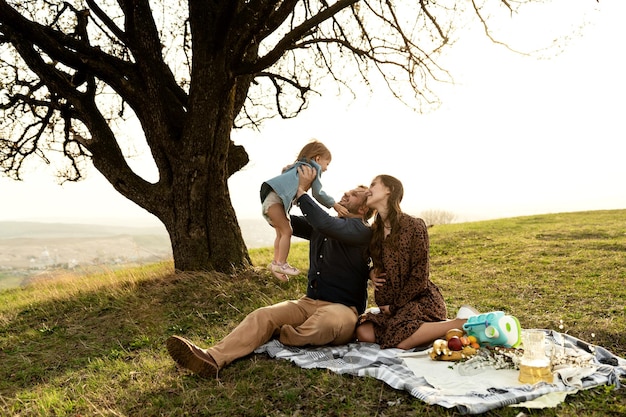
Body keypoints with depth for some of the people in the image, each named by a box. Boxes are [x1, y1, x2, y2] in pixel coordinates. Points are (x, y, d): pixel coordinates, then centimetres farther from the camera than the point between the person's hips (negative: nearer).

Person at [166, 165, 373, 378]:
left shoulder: (360, 230, -8)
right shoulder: (319, 227, 15)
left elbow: (326, 224, -29)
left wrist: (301, 191, -18)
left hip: (343, 309, -6)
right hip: (310, 303, 6)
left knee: (327, 320, -41)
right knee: (263, 315, -20)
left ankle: (279, 338, -13)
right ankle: (213, 358, -40)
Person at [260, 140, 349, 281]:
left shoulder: (300, 166, 29)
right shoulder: (314, 167, 1)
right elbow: (318, 193, -5)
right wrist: (335, 205, 3)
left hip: (271, 199, 10)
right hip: (274, 196, -10)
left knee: (281, 232, 13)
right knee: (286, 231, -8)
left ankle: (276, 262, 15)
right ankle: (281, 263, -6)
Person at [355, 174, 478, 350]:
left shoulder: (414, 225, -12)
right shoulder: (374, 230, 8)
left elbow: (419, 278, -12)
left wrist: (394, 306, -9)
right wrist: (371, 273, 1)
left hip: (422, 300, -6)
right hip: (390, 304, 7)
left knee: (402, 340, -31)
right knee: (363, 333, -17)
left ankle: (463, 322, -10)